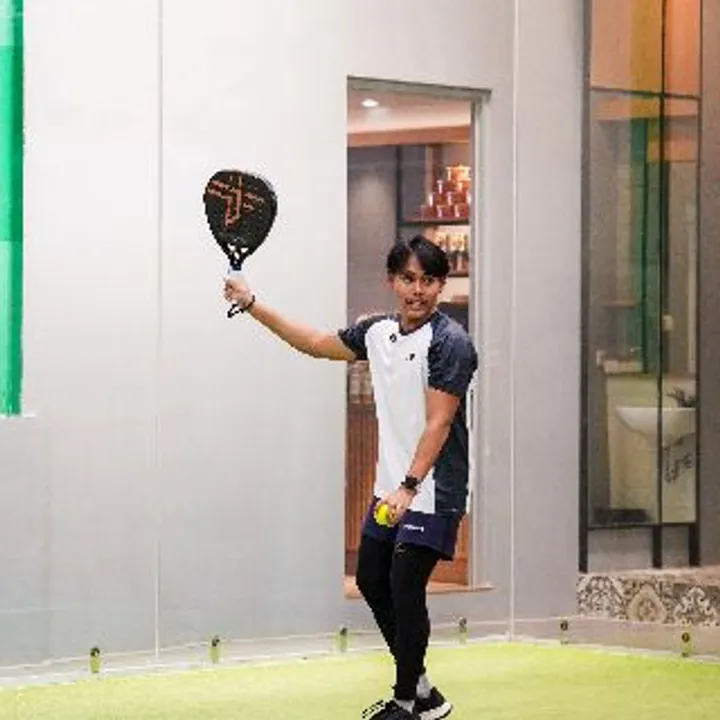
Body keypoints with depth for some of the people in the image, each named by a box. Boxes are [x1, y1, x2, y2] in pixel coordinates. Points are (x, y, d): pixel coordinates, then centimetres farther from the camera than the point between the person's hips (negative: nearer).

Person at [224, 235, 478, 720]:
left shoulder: (450, 343, -15)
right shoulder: (378, 332, 7)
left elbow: (438, 424, -22)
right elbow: (318, 343, 22)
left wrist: (409, 487, -30)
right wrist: (252, 306, 20)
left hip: (432, 493, -9)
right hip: (390, 490, 9)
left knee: (405, 588, -12)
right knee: (372, 580, 14)